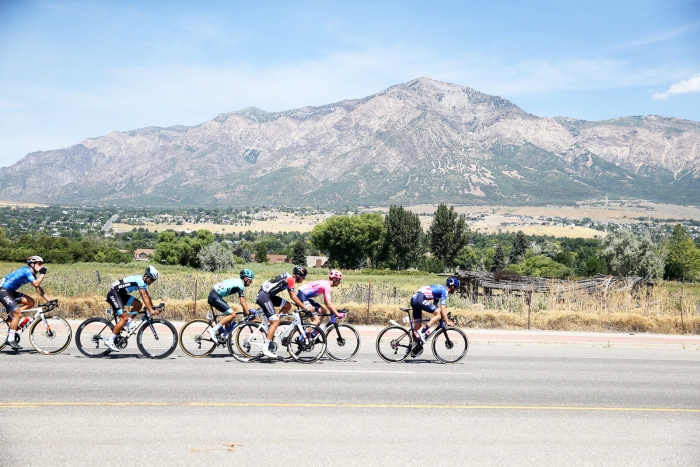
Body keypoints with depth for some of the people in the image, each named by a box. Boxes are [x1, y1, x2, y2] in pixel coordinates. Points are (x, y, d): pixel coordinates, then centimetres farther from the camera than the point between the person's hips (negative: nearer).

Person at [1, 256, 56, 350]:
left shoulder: (32, 274, 11)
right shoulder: (27, 270, -17)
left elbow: (38, 289, 12)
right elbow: (36, 284, -29)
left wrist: (49, 300, 6)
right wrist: (43, 274, -20)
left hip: (10, 291, 9)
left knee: (31, 302, 1)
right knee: (18, 314, -15)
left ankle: (12, 316, 6)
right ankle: (10, 340, -10)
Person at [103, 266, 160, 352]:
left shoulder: (143, 282, 10)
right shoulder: (140, 280, -19)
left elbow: (147, 296, 10)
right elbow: (144, 296, -28)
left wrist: (153, 308, 1)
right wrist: (151, 310, -33)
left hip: (121, 294, 10)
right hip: (114, 294, -10)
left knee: (138, 304, 1)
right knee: (124, 318, -16)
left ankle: (128, 323, 5)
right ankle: (110, 341, -15)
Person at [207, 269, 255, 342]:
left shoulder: (238, 282, 18)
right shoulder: (240, 285, -11)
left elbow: (243, 301, 23)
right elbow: (242, 302, -15)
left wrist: (248, 310, 21)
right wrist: (248, 314, -11)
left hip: (213, 296, 10)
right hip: (215, 297, -10)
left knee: (230, 314, 14)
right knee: (232, 315, -12)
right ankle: (213, 330, -14)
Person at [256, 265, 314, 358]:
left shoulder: (289, 278, 15)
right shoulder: (290, 279, -13)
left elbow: (292, 296, 22)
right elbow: (294, 297, -14)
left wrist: (302, 306, 19)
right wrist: (305, 307, -9)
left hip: (268, 295, 9)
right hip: (264, 296, -9)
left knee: (288, 306, 10)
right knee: (275, 322, -12)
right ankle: (265, 349, -13)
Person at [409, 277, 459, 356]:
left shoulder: (440, 288, 26)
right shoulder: (444, 291, -1)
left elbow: (435, 305, 30)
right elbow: (443, 308, -9)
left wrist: (443, 318, 33)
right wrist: (447, 322, -7)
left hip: (414, 299, 10)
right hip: (420, 299, -10)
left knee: (417, 324, 14)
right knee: (438, 315, -11)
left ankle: (416, 348, 18)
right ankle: (423, 332, -14)